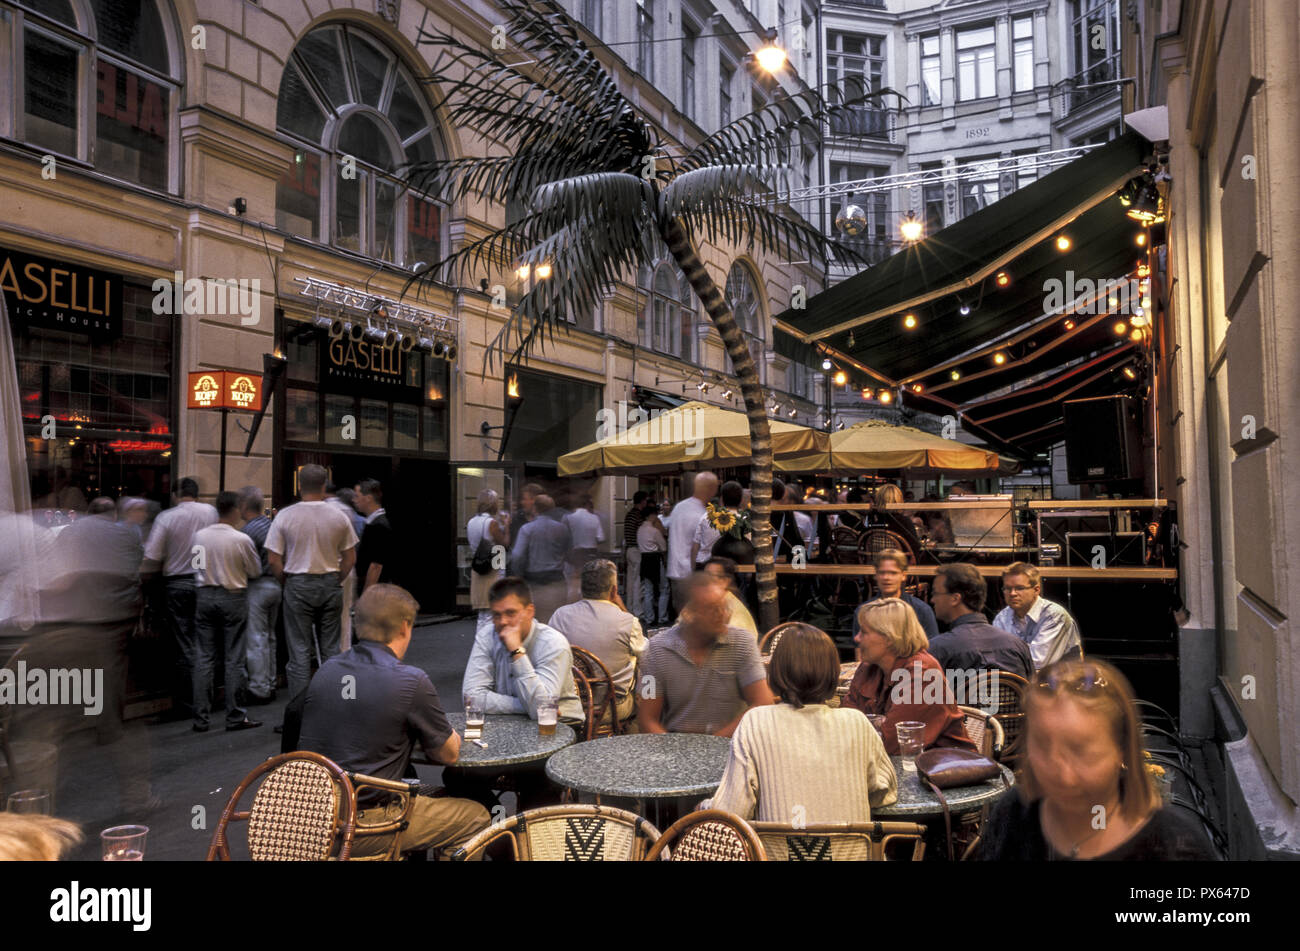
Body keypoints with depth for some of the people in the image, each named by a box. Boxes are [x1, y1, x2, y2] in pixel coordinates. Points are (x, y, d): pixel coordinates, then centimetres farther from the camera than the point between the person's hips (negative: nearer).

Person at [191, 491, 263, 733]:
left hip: (205, 595, 4)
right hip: (233, 597, -4)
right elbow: (255, 571, -2)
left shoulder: (199, 536, -1)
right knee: (234, 659, 3)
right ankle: (235, 717, 7)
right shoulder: (242, 539, -13)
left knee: (204, 657, 9)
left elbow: (199, 563, 13)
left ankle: (201, 718, 11)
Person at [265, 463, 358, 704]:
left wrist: (286, 583, 10)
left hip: (298, 585, -2)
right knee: (330, 649, 9)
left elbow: (274, 560, -5)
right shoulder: (339, 516, -1)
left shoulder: (285, 516, -6)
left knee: (299, 650, 4)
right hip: (331, 584, 2)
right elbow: (350, 558, 3)